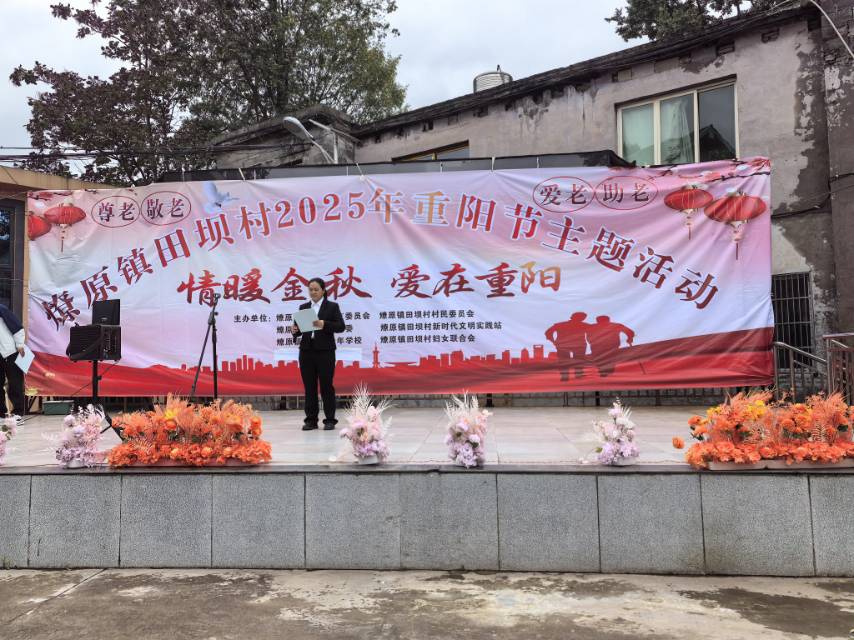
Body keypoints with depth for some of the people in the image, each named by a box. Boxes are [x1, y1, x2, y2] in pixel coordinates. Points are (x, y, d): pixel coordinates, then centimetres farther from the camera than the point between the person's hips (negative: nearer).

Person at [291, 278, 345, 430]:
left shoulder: (332, 306, 2)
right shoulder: (303, 307, 13)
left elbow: (341, 326, -7)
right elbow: (299, 328, 10)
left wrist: (324, 324, -21)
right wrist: (294, 330, -12)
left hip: (325, 351, -3)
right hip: (306, 351, 3)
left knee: (326, 385, 0)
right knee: (309, 386, 4)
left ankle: (330, 420, 6)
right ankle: (311, 420, 10)